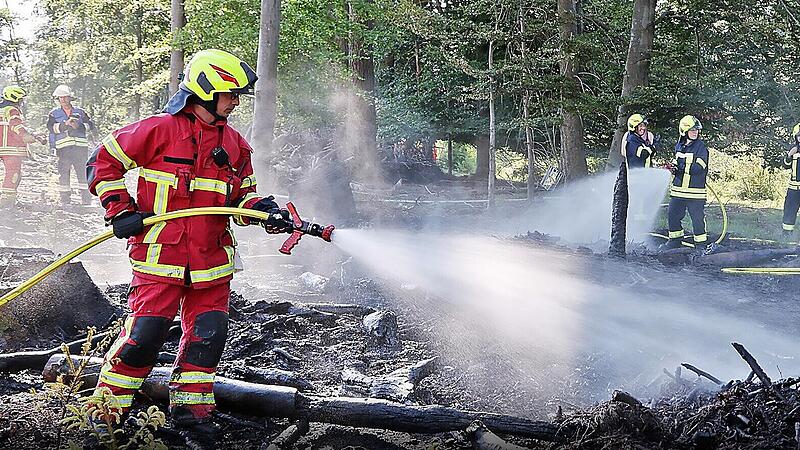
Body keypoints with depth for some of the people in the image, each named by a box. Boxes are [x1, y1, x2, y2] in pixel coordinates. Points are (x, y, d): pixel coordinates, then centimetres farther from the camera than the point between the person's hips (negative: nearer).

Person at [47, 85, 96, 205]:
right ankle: (65, 201, 6)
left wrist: (79, 126, -12)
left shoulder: (80, 112, 15)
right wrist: (65, 124, -20)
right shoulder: (54, 113, 11)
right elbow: (51, 127, -7)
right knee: (64, 175, 0)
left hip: (80, 148, 1)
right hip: (63, 148, -1)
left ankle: (86, 200, 5)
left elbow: (91, 124, 5)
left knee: (83, 174, 0)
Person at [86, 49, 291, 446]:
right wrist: (120, 210, -7)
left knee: (207, 336, 6)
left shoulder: (234, 144, 12)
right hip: (160, 257, -6)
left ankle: (190, 407, 22)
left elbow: (241, 196, 19)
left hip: (212, 262, 6)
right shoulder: (158, 130, -6)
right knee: (144, 334, -9)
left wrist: (266, 211, -2)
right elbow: (104, 161, 0)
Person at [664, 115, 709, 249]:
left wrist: (682, 168, -20)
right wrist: (674, 167, 1)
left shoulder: (701, 146, -8)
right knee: (673, 214, 10)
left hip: (695, 190, -6)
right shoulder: (679, 146, 11)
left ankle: (701, 243, 11)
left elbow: (699, 167, -16)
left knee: (697, 217, 0)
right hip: (678, 188, 6)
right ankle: (675, 239, 26)